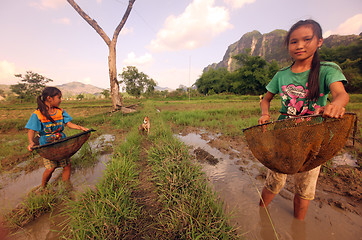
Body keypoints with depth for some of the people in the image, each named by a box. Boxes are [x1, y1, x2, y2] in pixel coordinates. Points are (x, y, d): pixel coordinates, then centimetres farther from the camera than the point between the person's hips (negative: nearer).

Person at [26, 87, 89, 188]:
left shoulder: (61, 111, 2)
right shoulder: (37, 114, -9)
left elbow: (69, 123, 1)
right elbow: (31, 130, -11)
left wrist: (80, 127, -15)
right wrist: (31, 142, -28)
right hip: (47, 145, -3)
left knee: (67, 165, 3)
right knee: (51, 167, -10)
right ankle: (43, 187, 20)